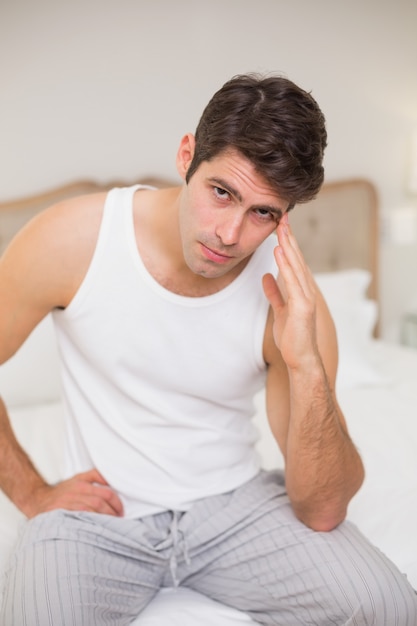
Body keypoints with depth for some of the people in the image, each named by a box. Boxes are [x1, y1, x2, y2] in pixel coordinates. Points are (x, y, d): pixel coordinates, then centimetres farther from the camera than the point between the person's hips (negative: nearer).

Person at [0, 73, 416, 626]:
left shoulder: (288, 297, -15)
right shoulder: (74, 240, -16)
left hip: (236, 500, 2)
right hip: (101, 514, -1)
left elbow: (322, 512, -14)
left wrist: (306, 366, -28)